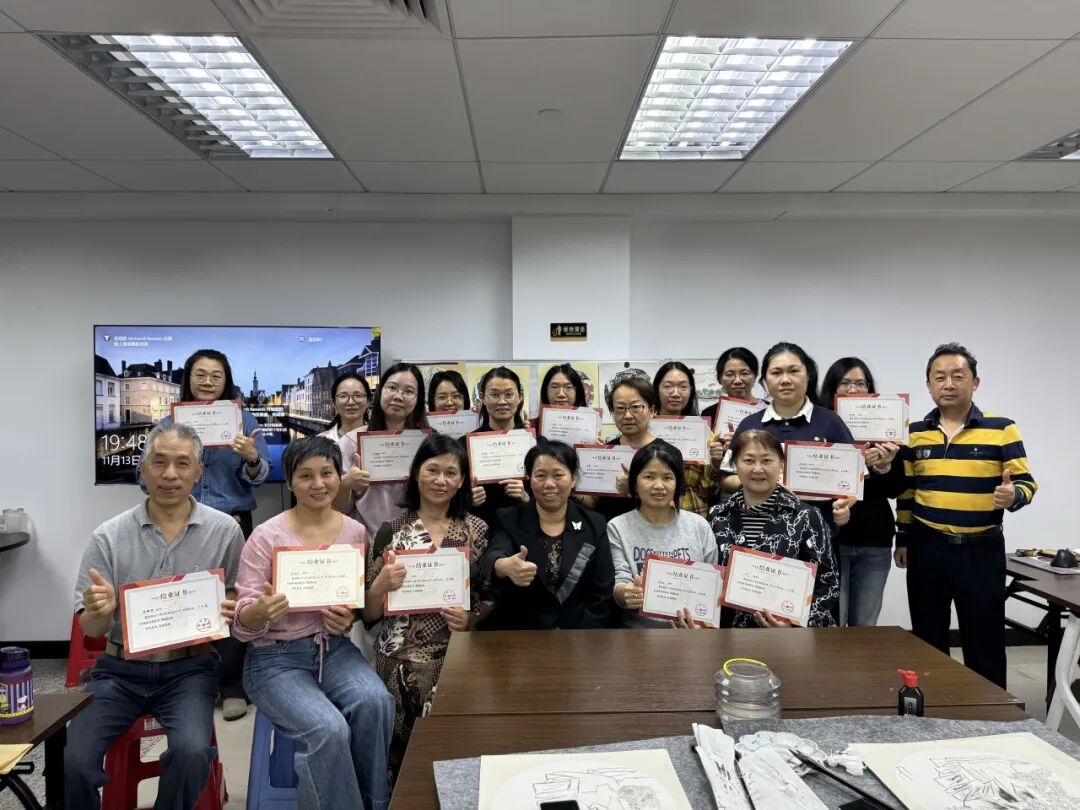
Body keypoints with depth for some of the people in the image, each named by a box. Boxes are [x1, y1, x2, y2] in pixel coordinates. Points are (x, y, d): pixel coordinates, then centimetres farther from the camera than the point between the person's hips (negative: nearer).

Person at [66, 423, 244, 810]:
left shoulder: (225, 531, -4)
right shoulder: (108, 536, -3)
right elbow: (90, 629, -1)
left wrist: (230, 612, -18)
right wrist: (98, 611, -24)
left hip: (188, 669, -1)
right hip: (120, 669, 2)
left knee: (191, 751, -25)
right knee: (75, 760, -18)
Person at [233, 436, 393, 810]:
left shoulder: (355, 531, 0)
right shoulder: (267, 536, -11)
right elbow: (242, 624, -10)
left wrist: (349, 617, -10)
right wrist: (260, 610, -33)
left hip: (334, 648, 3)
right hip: (276, 657, -3)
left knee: (375, 701, -27)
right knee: (330, 730, -28)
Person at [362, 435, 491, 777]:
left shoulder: (478, 530, 4)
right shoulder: (390, 531, 2)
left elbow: (491, 599, 11)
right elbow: (369, 615, 3)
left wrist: (472, 620, -8)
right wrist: (381, 585, -15)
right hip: (402, 660, 0)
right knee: (407, 754, -14)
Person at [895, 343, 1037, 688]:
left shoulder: (1002, 428, -4)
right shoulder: (915, 433, 4)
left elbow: (1026, 482, -3)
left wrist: (1013, 496, -26)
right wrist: (903, 538, 9)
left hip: (982, 549, -3)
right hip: (927, 547, 3)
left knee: (985, 638, 6)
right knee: (927, 637, 13)